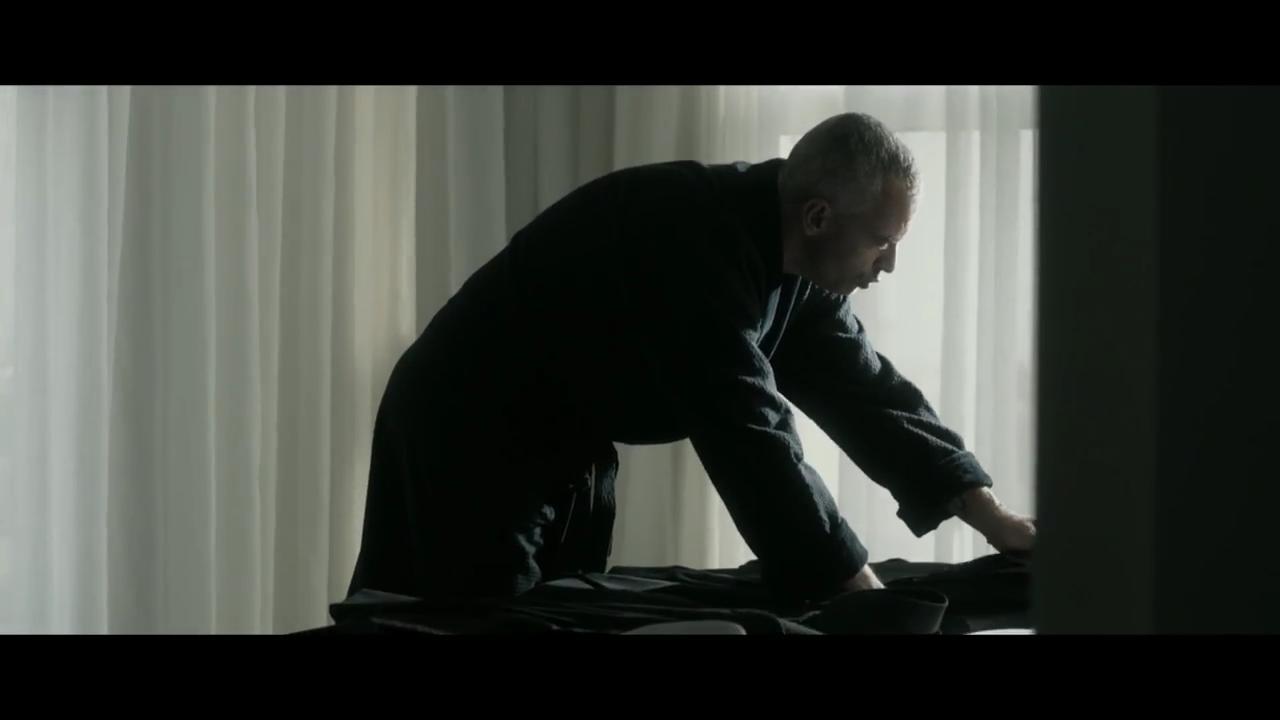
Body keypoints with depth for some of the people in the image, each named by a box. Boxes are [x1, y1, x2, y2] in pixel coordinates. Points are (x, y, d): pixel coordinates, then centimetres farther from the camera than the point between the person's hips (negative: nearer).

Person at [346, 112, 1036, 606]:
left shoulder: (791, 256, -2)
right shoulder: (698, 239, -31)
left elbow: (863, 391, 6)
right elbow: (748, 437, -36)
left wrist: (994, 519, 3)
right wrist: (864, 598, -35)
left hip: (567, 449, 9)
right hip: (469, 436, -9)